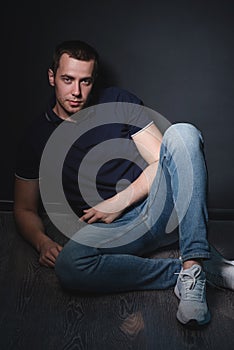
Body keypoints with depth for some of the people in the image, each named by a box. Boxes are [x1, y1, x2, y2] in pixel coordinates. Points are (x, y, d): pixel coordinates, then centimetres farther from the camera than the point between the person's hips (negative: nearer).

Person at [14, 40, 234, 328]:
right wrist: (41, 241, -8)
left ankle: (192, 265, -32)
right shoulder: (38, 135, 9)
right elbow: (25, 209, 13)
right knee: (68, 265, -34)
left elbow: (163, 160, 2)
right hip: (112, 229, 0)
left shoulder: (119, 102, 8)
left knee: (182, 133, -25)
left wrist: (120, 201, -9)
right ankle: (205, 267, -22)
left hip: (159, 210, 1)